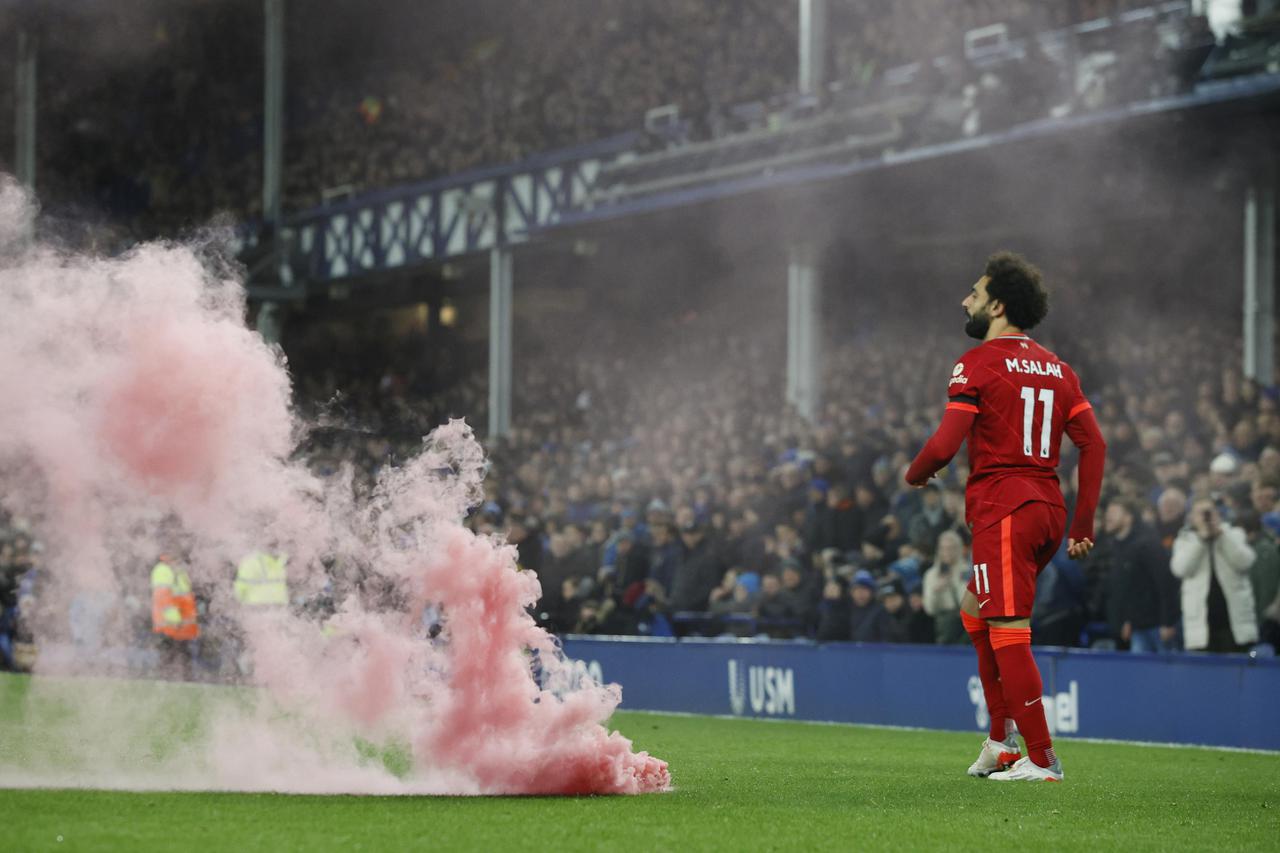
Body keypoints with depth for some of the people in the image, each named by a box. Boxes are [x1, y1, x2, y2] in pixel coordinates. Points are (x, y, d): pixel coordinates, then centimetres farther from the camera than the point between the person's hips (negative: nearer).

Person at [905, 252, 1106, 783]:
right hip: (1049, 509, 8)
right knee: (975, 613, 23)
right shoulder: (1056, 368, 14)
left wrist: (915, 475, 7)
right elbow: (1094, 444, 10)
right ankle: (1002, 739, 19)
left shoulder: (977, 364, -7)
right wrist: (1083, 525, 12)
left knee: (1008, 634, -5)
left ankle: (1041, 759, -7)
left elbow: (945, 444, -14)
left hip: (1003, 510, -8)